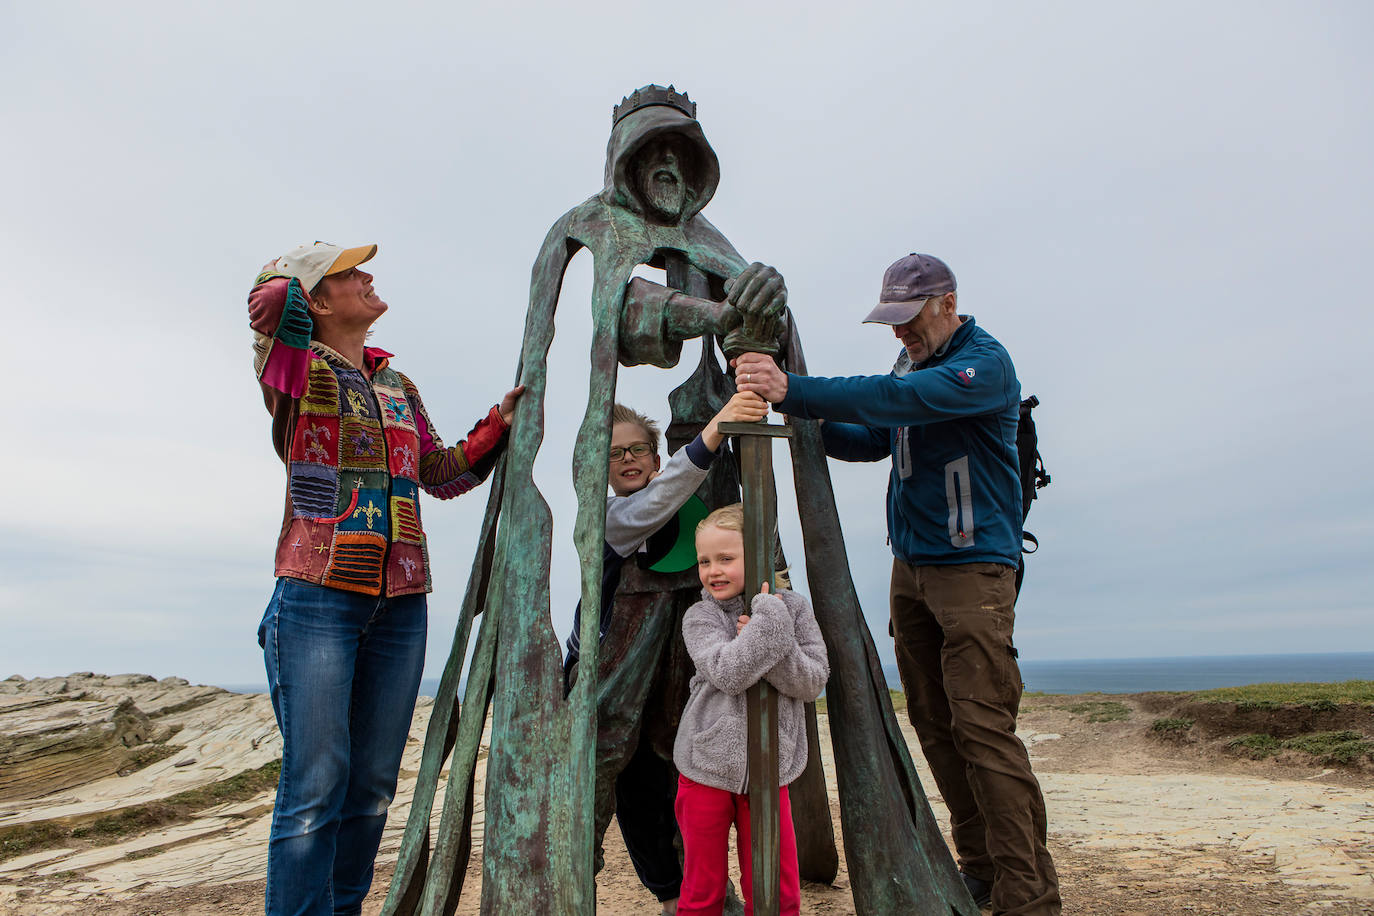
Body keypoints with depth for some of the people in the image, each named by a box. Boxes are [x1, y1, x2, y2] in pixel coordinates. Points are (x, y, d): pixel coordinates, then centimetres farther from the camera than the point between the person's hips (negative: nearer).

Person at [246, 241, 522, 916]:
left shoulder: (399, 387, 20)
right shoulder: (297, 368, 2)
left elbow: (443, 474, 20)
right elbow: (270, 299, -19)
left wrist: (497, 425, 7)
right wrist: (291, 283, 5)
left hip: (399, 601, 6)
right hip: (318, 593, -5)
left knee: (373, 782, 11)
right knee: (316, 782, -6)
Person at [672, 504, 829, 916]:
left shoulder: (793, 607, 0)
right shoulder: (699, 616, -5)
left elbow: (813, 681, -7)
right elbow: (726, 673, -21)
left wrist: (765, 637, -19)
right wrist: (770, 622, -23)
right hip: (706, 769, -1)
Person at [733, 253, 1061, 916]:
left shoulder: (986, 362, -12)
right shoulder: (910, 360, 14)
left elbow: (902, 399, -29)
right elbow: (874, 440, 14)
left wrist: (795, 391, -35)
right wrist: (806, 423, -4)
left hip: (974, 568, -7)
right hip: (909, 565, 8)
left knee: (982, 725, -10)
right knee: (933, 723, 9)